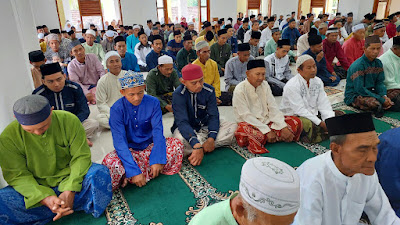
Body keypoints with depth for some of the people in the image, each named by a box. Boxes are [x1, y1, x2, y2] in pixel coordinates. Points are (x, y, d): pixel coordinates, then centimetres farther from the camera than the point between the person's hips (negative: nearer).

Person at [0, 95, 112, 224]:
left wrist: (70, 191, -24)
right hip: (36, 188, 2)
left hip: (70, 181, -1)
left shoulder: (69, 120, -14)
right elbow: (16, 175, -10)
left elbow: (81, 156, -12)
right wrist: (45, 198, -26)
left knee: (100, 173, -29)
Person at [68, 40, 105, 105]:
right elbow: (75, 82, -10)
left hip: (97, 85, 2)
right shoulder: (71, 66, -1)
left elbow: (101, 71, 0)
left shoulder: (93, 57, 3)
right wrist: (87, 93, -27)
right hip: (83, 88, -2)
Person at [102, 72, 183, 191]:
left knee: (177, 144, -24)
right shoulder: (117, 109, -16)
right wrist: (134, 171, -31)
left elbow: (158, 131, -14)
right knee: (110, 162, -33)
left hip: (150, 147, 3)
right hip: (129, 150, -3)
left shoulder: (153, 103, -10)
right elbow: (120, 141, -22)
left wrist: (157, 160, -27)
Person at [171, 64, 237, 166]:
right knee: (181, 139, -39)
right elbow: (182, 122, -30)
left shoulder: (209, 90, -9)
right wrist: (196, 146, -44)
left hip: (205, 126, 5)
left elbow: (213, 115, -11)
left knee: (233, 127, -19)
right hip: (186, 129, -4)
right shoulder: (178, 95, -20)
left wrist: (211, 138, -29)